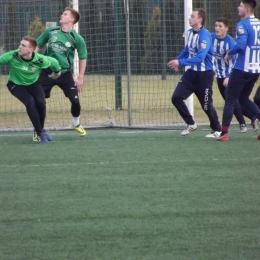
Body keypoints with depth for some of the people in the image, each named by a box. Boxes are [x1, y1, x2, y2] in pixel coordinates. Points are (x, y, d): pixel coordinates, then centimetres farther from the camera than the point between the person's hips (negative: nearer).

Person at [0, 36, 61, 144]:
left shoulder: (40, 60, -27)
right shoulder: (12, 56, -31)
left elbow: (54, 62, -7)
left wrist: (56, 73, 13)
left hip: (33, 83, 2)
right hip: (16, 84, -2)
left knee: (40, 102, -21)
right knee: (30, 102, -26)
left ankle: (41, 130, 7)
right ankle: (40, 133, -13)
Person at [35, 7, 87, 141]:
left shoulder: (77, 39, -8)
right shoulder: (50, 31, -2)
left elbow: (83, 58, 2)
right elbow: (37, 46, 8)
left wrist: (80, 78, -2)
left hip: (65, 74, -1)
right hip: (46, 72, 1)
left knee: (75, 100, -3)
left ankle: (76, 124, 28)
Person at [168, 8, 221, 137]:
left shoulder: (204, 36, -23)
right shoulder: (190, 32, 3)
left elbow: (200, 58, -31)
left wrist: (180, 62, -32)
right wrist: (178, 60, 6)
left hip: (204, 74, -7)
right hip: (192, 72, 7)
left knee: (206, 105, 0)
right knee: (176, 97, -2)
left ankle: (217, 130, 20)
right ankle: (191, 124, 13)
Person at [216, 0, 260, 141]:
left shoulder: (243, 25, -14)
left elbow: (240, 45, -24)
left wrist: (229, 53, -7)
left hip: (241, 69, -7)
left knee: (230, 100, 2)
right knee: (244, 99, 20)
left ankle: (224, 133, 1)